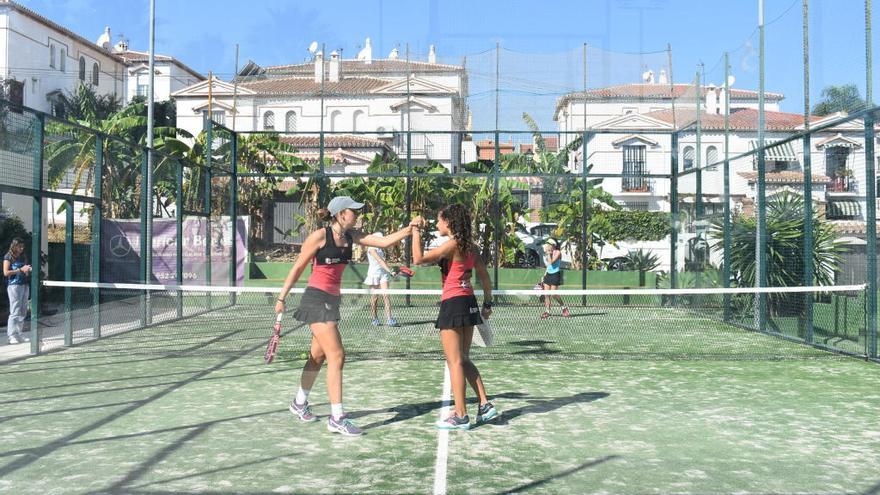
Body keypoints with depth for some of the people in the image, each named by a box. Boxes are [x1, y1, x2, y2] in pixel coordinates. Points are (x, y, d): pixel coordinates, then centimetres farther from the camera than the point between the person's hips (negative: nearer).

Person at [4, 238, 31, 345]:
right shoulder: (8, 257, -1)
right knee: (15, 311, -9)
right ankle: (12, 336, -6)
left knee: (23, 311, 7)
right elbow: (6, 272, -10)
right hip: (14, 285, -7)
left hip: (24, 284, 7)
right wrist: (20, 270, -13)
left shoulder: (23, 257, 17)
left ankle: (18, 334, 14)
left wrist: (28, 270, 3)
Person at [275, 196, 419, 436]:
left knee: (318, 356, 19)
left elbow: (383, 241, 1)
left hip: (332, 300, 8)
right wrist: (282, 297, -4)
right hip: (316, 299, -8)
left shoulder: (351, 236, 6)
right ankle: (337, 418, -10)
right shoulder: (319, 236, -12)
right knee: (337, 355, -13)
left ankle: (300, 403, 38)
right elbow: (298, 268, -6)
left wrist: (409, 229, -9)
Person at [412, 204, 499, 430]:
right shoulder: (470, 246, 11)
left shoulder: (452, 244, -13)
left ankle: (460, 416, 4)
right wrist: (487, 304, 21)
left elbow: (418, 259, -17)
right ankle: (485, 405, 16)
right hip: (469, 302, 8)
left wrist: (416, 232, -8)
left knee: (455, 362, -1)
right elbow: (485, 278, 14)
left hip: (453, 303, -8)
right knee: (464, 360, 17)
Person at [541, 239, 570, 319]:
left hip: (555, 275, -7)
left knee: (553, 294, -10)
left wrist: (548, 253, -15)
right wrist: (544, 276, 19)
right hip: (548, 274, 7)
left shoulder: (558, 252, -11)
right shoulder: (549, 253, 11)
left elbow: (551, 262, -23)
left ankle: (564, 308, 9)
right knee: (546, 294, 0)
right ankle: (547, 311, 5)